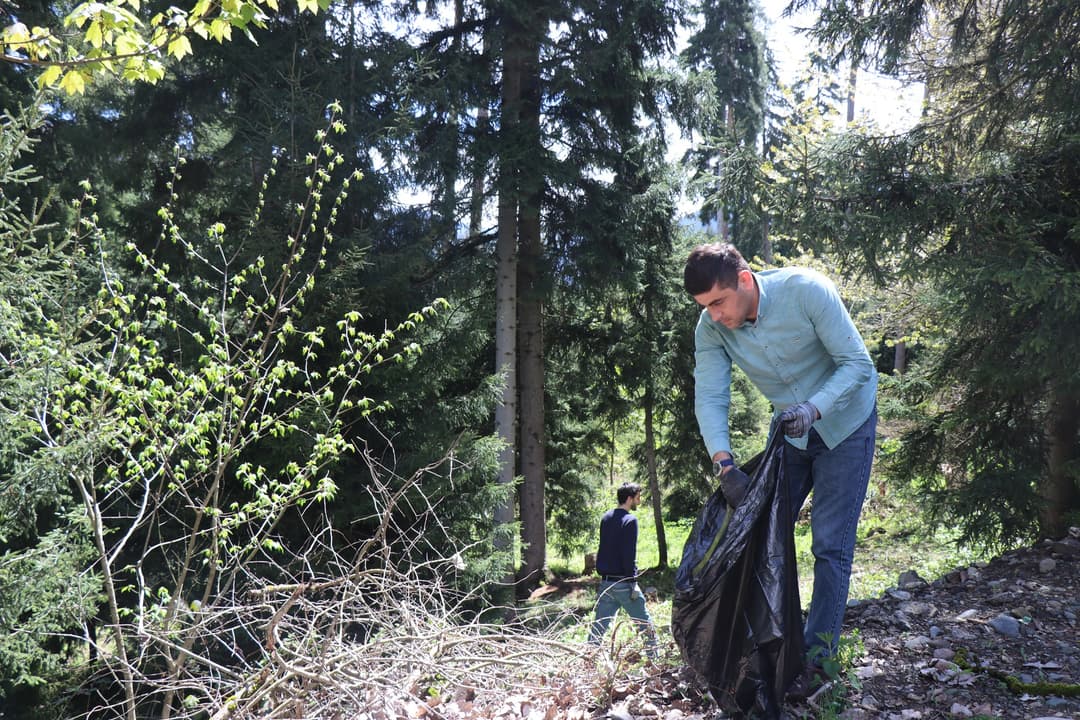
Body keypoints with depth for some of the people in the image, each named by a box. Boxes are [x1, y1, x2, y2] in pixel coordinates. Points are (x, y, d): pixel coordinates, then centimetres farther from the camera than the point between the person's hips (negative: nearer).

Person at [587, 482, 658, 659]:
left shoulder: (605, 518, 10)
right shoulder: (630, 520, -12)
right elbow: (629, 554, -16)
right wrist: (633, 582, -14)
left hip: (605, 582, 7)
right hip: (624, 583, -7)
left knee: (598, 626, 9)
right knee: (645, 625, 6)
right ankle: (654, 659, 9)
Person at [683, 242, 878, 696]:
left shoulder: (806, 290, -30)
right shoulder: (710, 328, -18)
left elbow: (858, 363, -26)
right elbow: (709, 397, -19)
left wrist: (813, 409, -41)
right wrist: (723, 463, -34)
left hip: (843, 423, -4)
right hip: (788, 431, 5)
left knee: (830, 545, -6)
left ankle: (817, 657, 5)